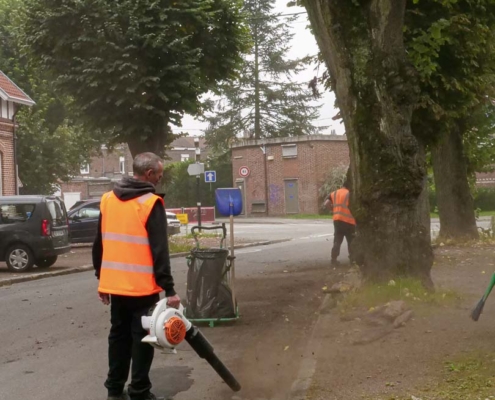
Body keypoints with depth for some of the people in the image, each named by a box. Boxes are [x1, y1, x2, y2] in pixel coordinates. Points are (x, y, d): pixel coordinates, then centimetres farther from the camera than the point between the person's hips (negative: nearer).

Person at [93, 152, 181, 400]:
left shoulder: (107, 199, 7)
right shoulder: (151, 203, -12)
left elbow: (99, 244, 13)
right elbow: (159, 251, -16)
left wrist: (101, 278, 21)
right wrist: (169, 289, -14)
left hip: (115, 284, 6)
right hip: (142, 287, -6)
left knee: (118, 335, 16)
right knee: (142, 338, 3)